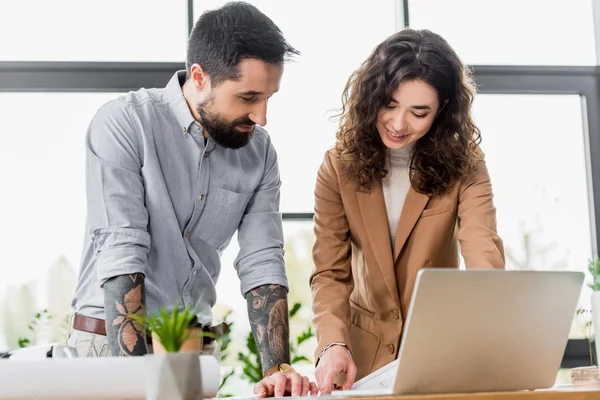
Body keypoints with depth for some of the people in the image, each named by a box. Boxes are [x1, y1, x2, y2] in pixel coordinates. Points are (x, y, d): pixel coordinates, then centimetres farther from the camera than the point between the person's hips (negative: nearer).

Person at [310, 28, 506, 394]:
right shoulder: (339, 167, -5)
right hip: (365, 348, 1)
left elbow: (484, 252, -22)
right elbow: (330, 272, -7)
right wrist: (333, 344, -25)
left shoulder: (463, 165, -8)